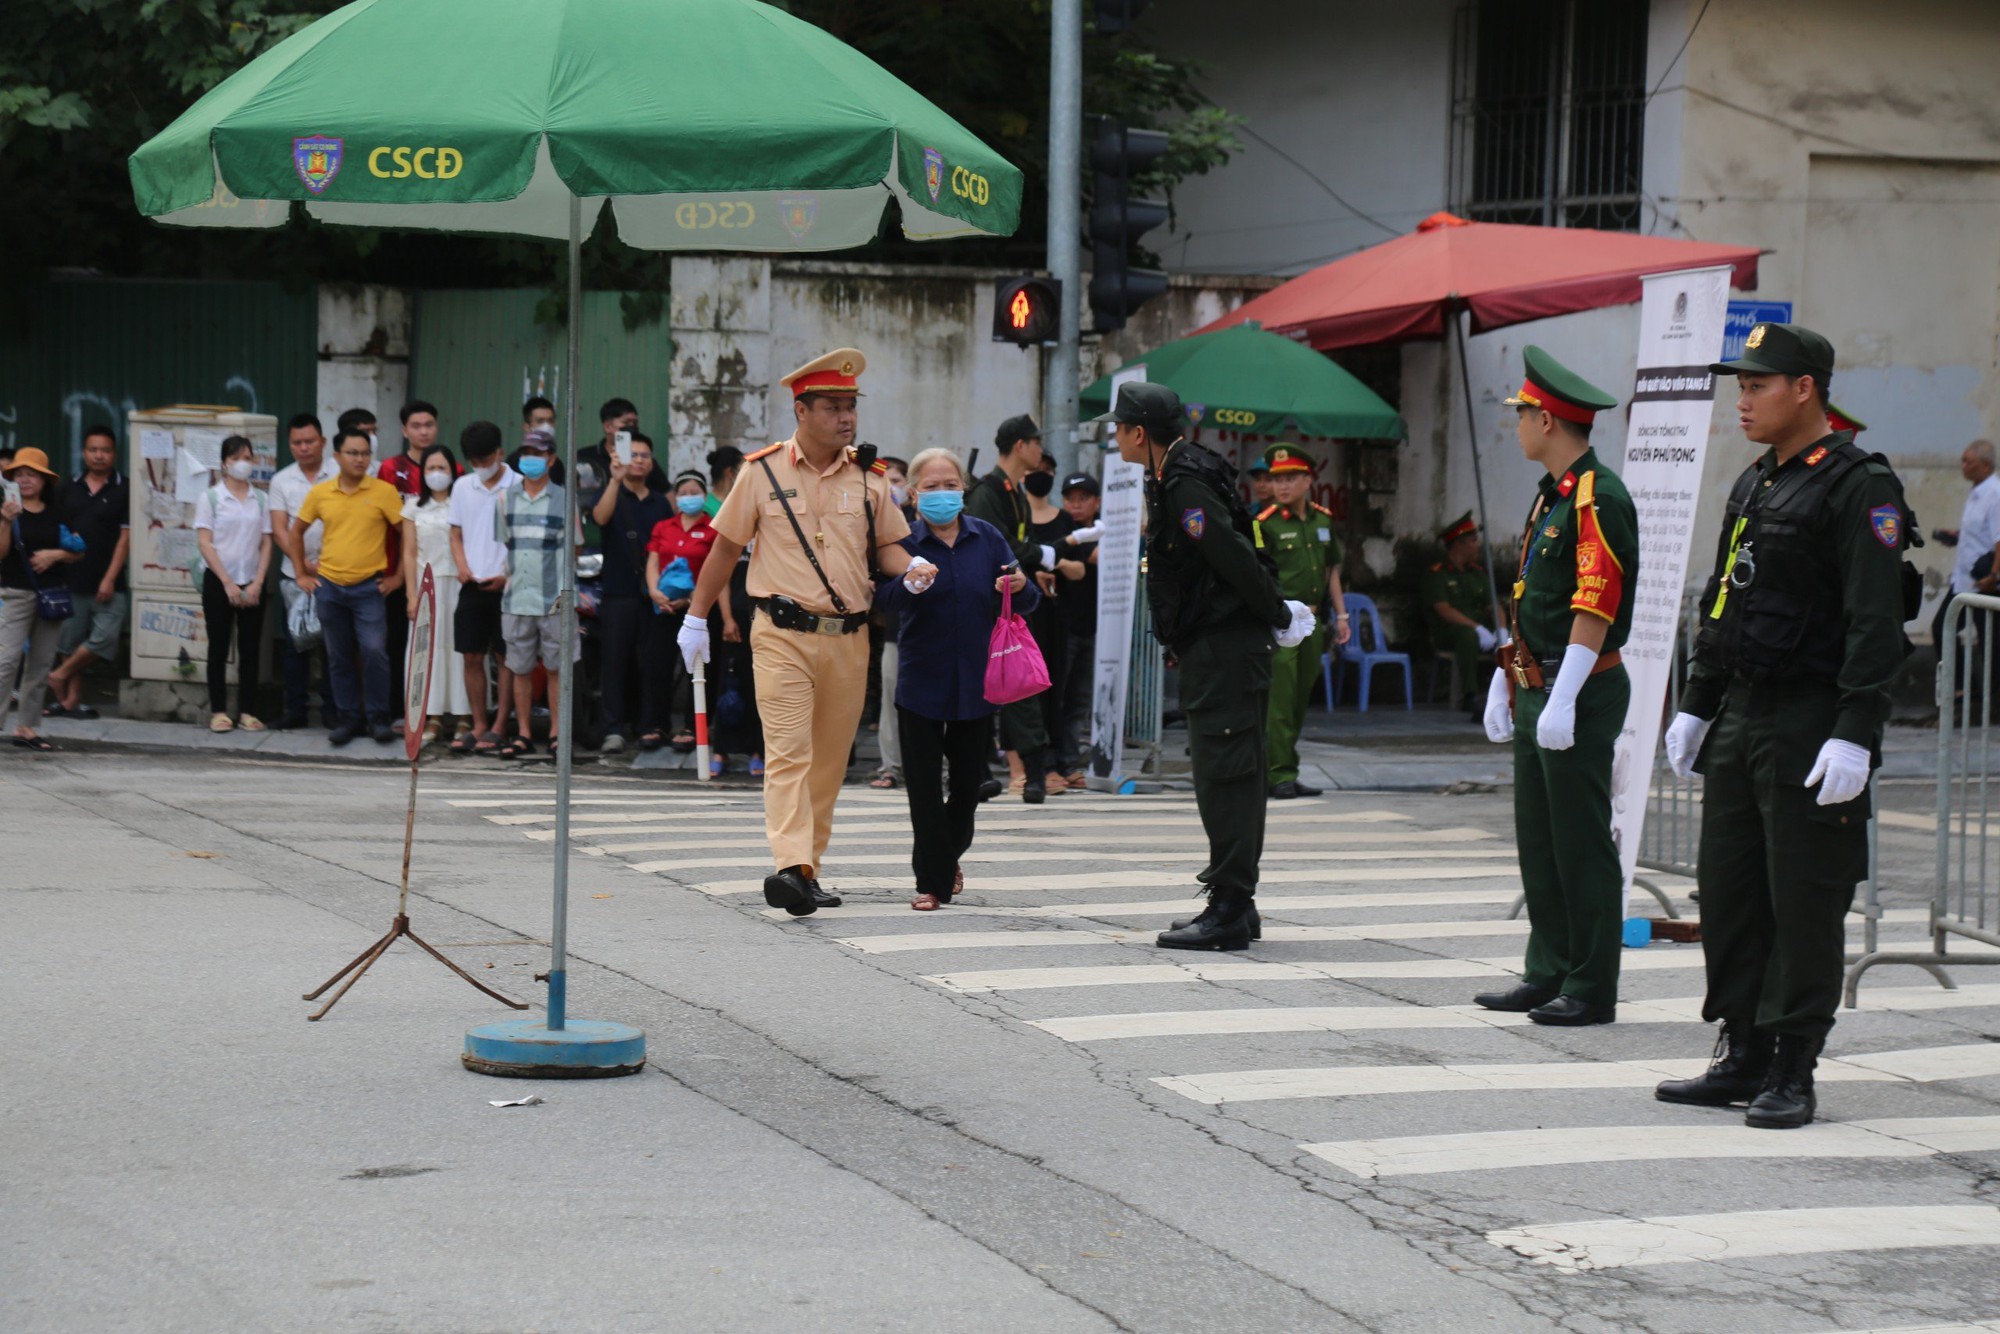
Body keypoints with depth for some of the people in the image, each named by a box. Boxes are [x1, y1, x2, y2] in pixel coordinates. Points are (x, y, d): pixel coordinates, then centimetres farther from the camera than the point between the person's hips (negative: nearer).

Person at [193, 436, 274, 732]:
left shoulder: (260, 500, 6)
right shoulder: (210, 497, -2)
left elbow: (266, 544, 6)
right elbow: (205, 543, -6)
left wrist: (257, 583, -6)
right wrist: (227, 583, -12)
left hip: (252, 584, 3)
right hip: (218, 582, -2)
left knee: (250, 649, 2)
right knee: (219, 648, 1)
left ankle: (245, 711, 7)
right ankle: (218, 711, 4)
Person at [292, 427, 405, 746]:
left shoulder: (383, 492, -5)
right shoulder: (320, 493, 3)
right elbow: (296, 531, 16)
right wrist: (302, 574, 12)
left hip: (368, 586, -3)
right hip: (329, 587, 3)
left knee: (374, 651, -13)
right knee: (339, 658, 8)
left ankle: (378, 717, 0)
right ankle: (348, 718, 18)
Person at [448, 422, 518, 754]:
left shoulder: (518, 487, -5)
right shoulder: (463, 487, 9)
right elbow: (456, 534, 16)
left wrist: (508, 575, -14)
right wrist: (462, 566, -2)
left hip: (505, 585, -4)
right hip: (472, 585, 4)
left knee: (507, 657, -1)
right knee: (472, 657, 5)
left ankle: (498, 728, 2)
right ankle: (479, 727, 12)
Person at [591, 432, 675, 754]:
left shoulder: (661, 503, 15)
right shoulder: (612, 495, 5)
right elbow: (600, 517, -18)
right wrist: (615, 479, -29)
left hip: (652, 594, 3)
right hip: (617, 594, -3)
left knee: (653, 663, 2)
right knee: (614, 661, -4)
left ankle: (650, 727, 8)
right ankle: (613, 730, -4)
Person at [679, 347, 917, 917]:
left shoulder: (868, 478, 9)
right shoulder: (763, 472, 1)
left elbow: (886, 545, 15)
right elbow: (726, 547, 8)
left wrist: (911, 567, -8)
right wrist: (695, 619, 9)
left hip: (848, 639, 4)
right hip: (783, 634, -4)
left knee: (829, 760, 8)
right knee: (788, 751, -15)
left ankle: (810, 870, 17)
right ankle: (791, 867, -27)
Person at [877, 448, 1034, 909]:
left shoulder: (988, 539, 3)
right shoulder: (904, 541, -5)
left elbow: (1023, 602, 6)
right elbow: (886, 602, -19)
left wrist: (1021, 588, -17)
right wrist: (909, 585, -41)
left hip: (975, 681, 2)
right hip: (921, 677, -2)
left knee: (968, 780, 11)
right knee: (925, 784, 0)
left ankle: (950, 854, 37)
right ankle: (932, 880, 8)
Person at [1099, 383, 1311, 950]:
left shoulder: (1185, 487, -17)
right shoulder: (1173, 480, 16)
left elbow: (1236, 559, -22)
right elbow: (1233, 556, 21)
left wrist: (1277, 616, -12)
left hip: (1222, 648, -11)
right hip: (1215, 649, 11)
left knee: (1223, 776, -9)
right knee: (1230, 776, 13)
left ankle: (1229, 912, -9)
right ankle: (1234, 904, 19)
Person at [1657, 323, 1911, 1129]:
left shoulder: (1857, 488, -11)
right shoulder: (1753, 486, 16)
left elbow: (1876, 624, -17)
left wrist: (1855, 735, -22)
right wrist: (1696, 707, 20)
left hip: (1812, 729, -8)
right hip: (1742, 721, 8)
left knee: (1804, 903, -4)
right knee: (1729, 892, 9)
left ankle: (1792, 1073, 3)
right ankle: (1743, 1057, 17)